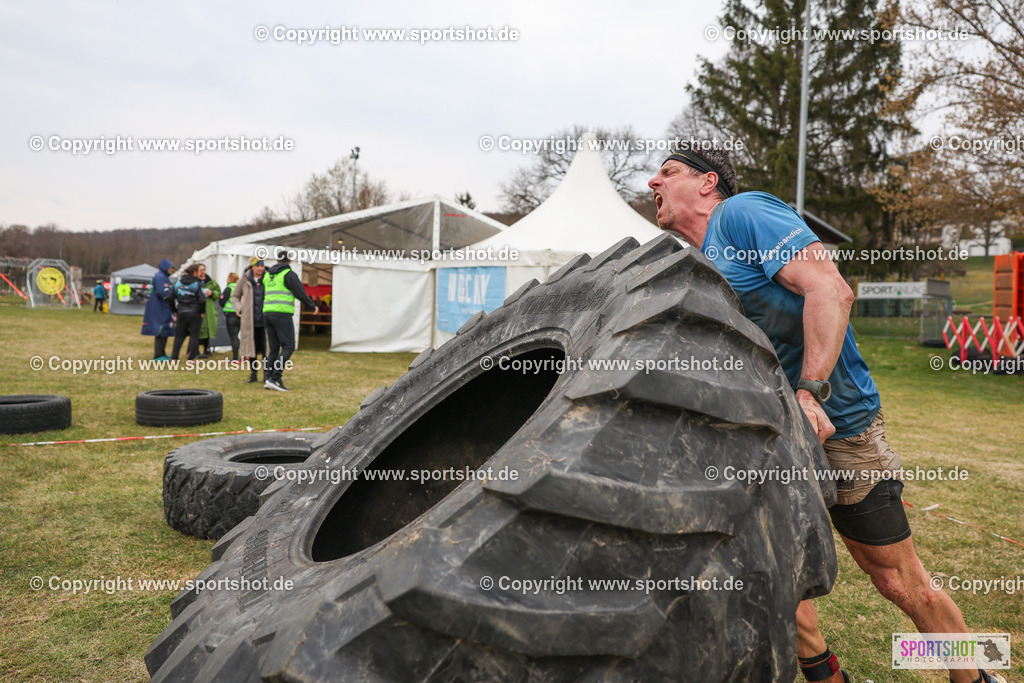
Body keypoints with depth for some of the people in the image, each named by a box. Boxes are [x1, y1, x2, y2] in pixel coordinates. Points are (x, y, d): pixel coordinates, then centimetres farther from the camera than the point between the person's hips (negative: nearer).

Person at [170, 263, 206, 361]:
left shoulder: (178, 282, 5)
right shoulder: (197, 284, -10)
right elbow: (202, 300, -19)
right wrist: (201, 312, -5)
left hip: (182, 313, 4)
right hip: (195, 313, -4)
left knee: (179, 335, 15)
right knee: (194, 335, 5)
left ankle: (174, 357, 13)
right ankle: (191, 358, 5)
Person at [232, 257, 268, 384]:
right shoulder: (245, 279, 4)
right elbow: (234, 296, 16)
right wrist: (239, 309, 1)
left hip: (265, 321, -1)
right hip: (249, 320, 1)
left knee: (266, 349, -2)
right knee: (251, 347, 6)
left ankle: (266, 374, 8)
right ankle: (253, 374, 17)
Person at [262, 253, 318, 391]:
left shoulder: (268, 275, 18)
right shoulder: (289, 274, -3)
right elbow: (300, 293, -6)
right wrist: (313, 306, 7)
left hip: (267, 313, 7)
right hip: (282, 314, -7)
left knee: (274, 347, 10)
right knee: (288, 346, -6)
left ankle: (269, 379, 6)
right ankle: (275, 378, -16)